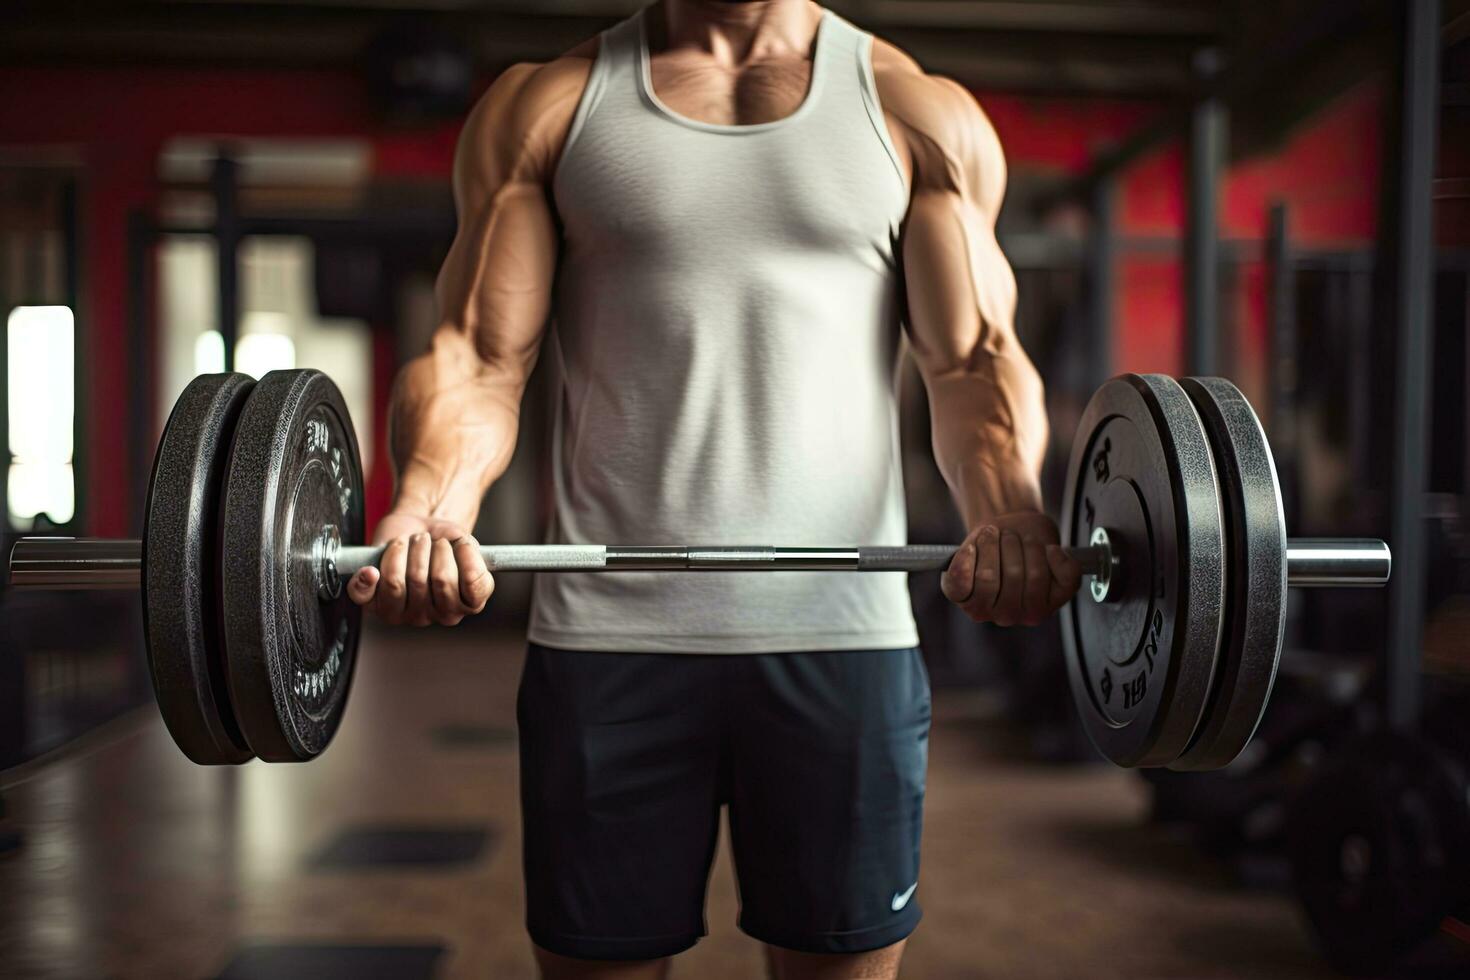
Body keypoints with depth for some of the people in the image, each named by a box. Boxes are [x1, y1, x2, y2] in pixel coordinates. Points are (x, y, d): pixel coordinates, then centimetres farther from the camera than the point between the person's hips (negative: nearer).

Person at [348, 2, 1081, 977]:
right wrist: (435, 500, -19)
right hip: (608, 631, 0)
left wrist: (1007, 503, -19)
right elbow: (482, 353, 3)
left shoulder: (922, 115, 11)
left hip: (842, 630, 1)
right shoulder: (544, 106, 11)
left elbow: (972, 353, 3)